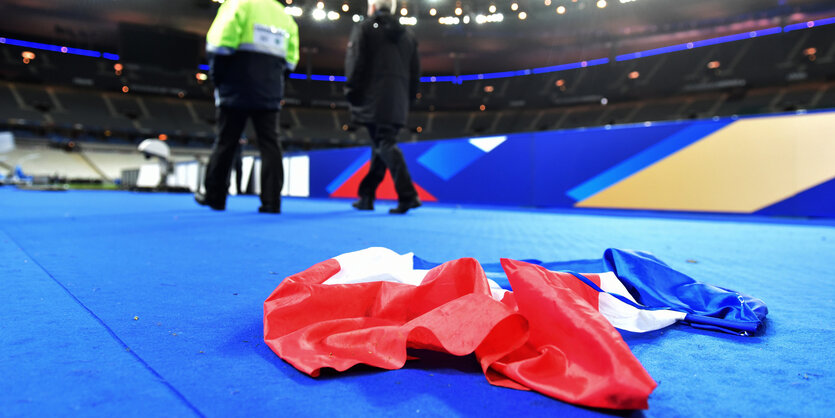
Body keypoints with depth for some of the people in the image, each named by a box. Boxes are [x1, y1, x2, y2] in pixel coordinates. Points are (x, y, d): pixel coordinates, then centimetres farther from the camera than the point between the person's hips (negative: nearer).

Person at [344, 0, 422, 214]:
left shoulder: (364, 28, 3)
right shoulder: (407, 34, 19)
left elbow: (354, 64, -6)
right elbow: (415, 71, 16)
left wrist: (351, 93, 1)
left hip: (374, 101, -6)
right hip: (398, 104, 6)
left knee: (385, 145, -9)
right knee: (381, 146, 11)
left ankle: (408, 195, -21)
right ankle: (366, 196, 17)